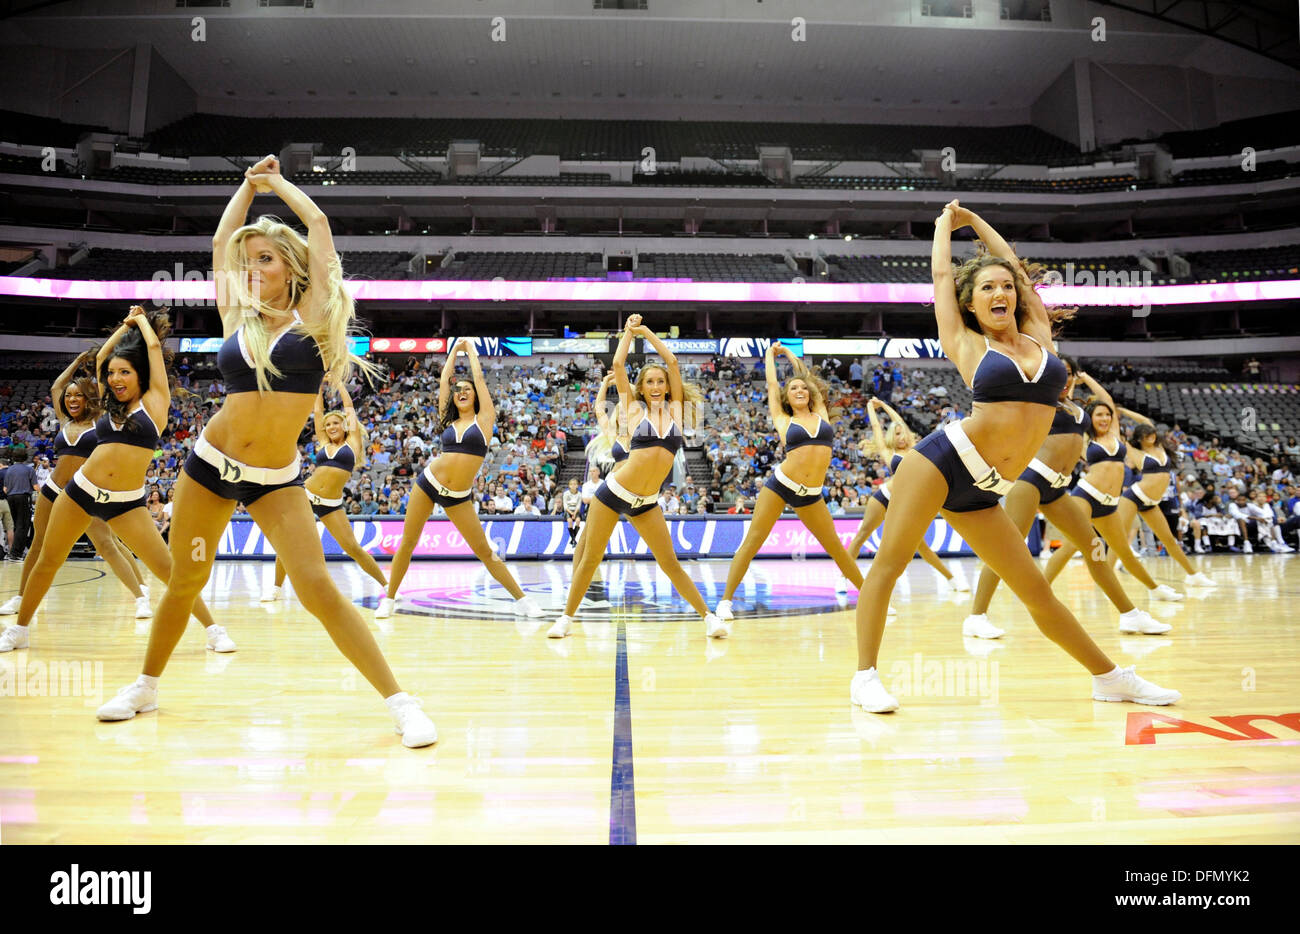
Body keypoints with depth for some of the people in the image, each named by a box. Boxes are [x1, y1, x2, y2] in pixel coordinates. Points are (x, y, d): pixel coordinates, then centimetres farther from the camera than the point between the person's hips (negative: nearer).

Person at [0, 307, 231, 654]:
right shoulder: (112, 403, 12)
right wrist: (127, 323, 26)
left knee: (166, 568, -10)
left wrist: (143, 320, 20)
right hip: (80, 491, 5)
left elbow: (154, 346, 2)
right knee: (47, 562, 15)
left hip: (126, 503, -5)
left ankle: (213, 629, -3)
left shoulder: (154, 400, 0)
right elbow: (101, 356, 21)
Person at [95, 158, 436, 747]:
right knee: (185, 583, 15)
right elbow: (222, 241, 15)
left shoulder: (313, 315, -3)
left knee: (318, 589, -14)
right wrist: (250, 183, 23)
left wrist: (278, 181, 17)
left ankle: (399, 702, -8)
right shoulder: (237, 318, 7)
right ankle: (146, 687, 38)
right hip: (209, 463, 4)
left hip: (275, 479, -4)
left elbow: (317, 223, 1)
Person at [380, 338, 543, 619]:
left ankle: (521, 599, 4)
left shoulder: (483, 418, 1)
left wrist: (471, 349, 17)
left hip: (459, 496, -3)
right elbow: (444, 379, 12)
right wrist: (455, 350, 22)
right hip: (429, 483, 3)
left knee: (484, 550, -3)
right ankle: (389, 598, 18)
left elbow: (479, 377, 4)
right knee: (407, 542, 4)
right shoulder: (449, 420, 9)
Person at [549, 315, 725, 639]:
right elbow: (617, 365, 1)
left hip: (647, 503, 1)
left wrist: (647, 331, 12)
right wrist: (629, 332, 14)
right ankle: (567, 618, 19)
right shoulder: (634, 409, 3)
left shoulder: (675, 409, 7)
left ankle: (708, 616, 10)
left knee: (670, 562, 2)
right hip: (614, 491, -1)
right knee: (590, 558, 5)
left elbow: (672, 362, 6)